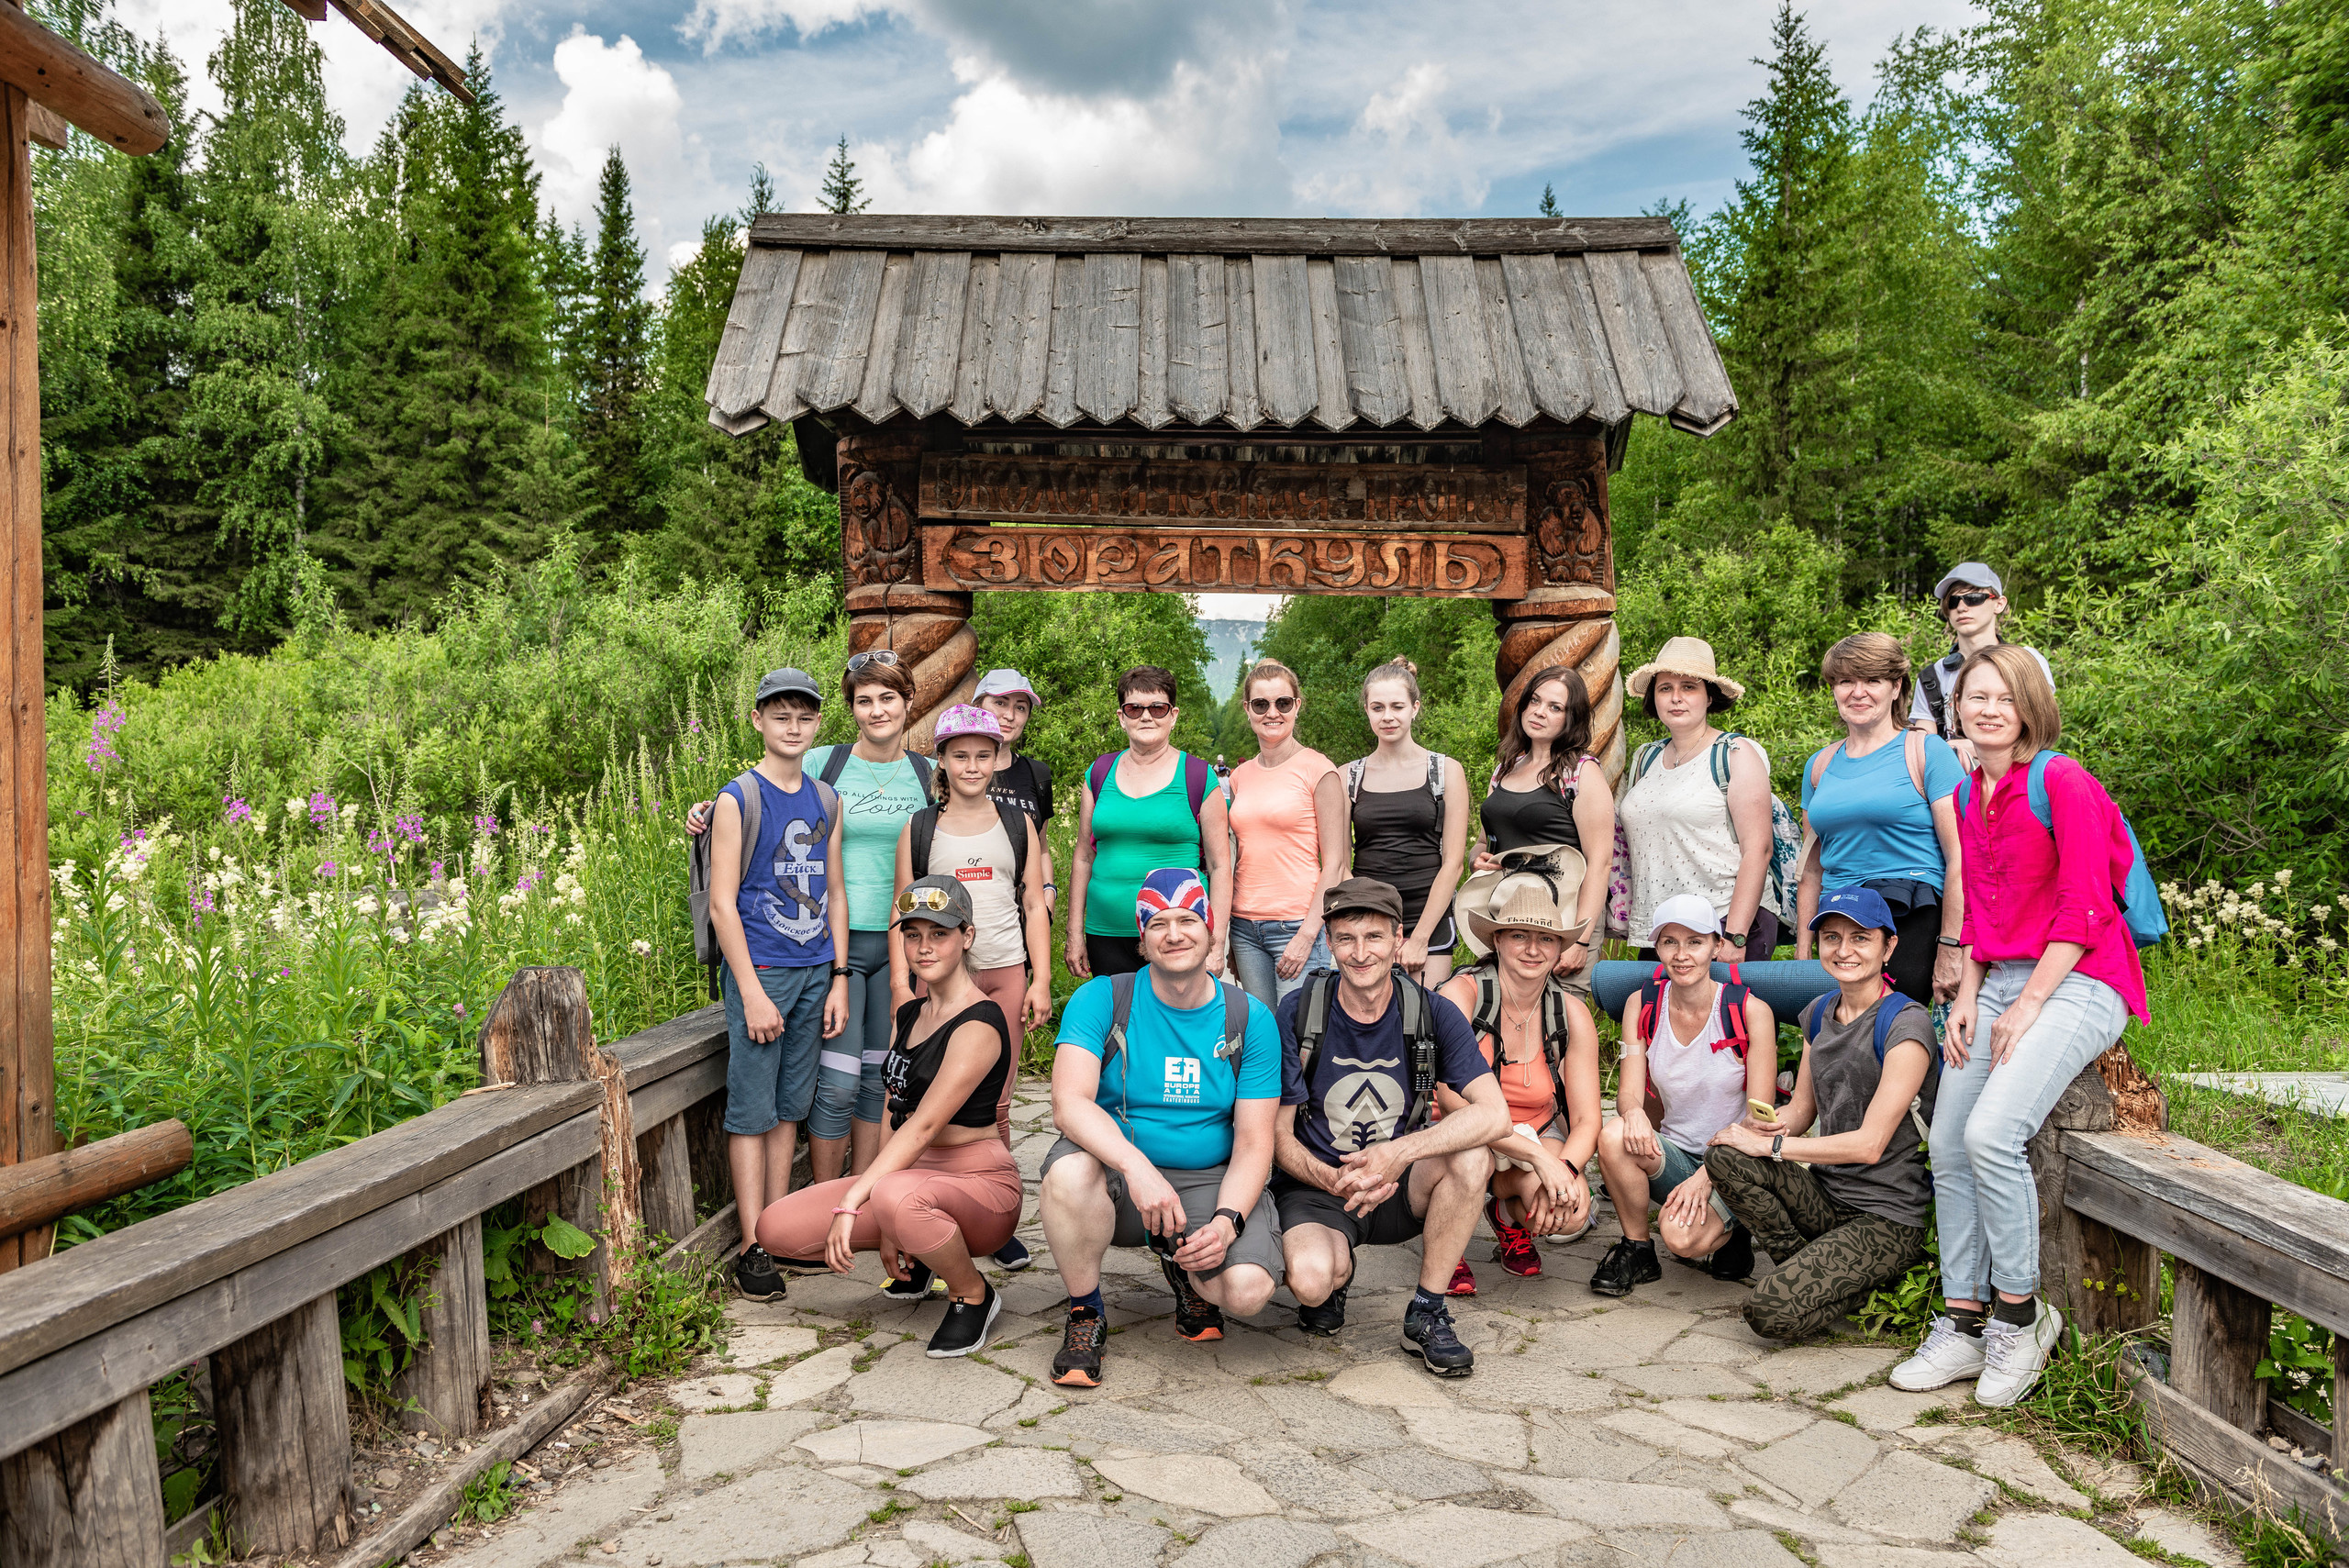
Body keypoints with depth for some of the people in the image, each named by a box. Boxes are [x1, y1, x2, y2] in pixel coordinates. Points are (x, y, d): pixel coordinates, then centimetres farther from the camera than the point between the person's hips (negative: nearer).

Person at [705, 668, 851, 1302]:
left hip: (815, 972, 5)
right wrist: (753, 992, -13)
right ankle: (753, 1247, 5)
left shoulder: (827, 801, 11)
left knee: (790, 1107, 11)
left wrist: (838, 980, 8)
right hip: (759, 970, -5)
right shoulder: (738, 799, -5)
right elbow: (722, 902, -9)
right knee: (752, 1111, -1)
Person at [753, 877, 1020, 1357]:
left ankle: (974, 1295, -11)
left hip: (980, 1186, -7)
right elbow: (897, 1119, 6)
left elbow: (924, 1127, -23)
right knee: (776, 1228, -7)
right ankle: (915, 1249, 14)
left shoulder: (978, 1025, -16)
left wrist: (851, 1205, -27)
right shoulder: (908, 1017, 11)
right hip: (913, 1176, 8)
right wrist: (884, 1229, -2)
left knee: (897, 1195, -42)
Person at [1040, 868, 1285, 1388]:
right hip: (1117, 1174, -1)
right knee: (1069, 1171, -35)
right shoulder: (1101, 1000, -6)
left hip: (1209, 1180, 1)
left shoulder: (1250, 1019, -2)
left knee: (1248, 1290, -26)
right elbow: (1069, 1103, -20)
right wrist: (1138, 1167, -37)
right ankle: (1085, 1316, -7)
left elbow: (1253, 1145, -3)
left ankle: (1186, 1272, 14)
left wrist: (1226, 1222, -22)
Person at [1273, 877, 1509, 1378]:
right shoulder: (1297, 1013, -10)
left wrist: (1399, 1152, -33)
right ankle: (1336, 1271, 8)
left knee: (1473, 1154, -28)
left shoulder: (1432, 1014, -8)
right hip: (1318, 1186, -2)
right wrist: (1334, 1181, -26)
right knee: (1310, 1280, -33)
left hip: (1401, 1190, 2)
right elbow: (1278, 1135, -6)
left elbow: (1494, 1113, -20)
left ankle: (1427, 1314, -11)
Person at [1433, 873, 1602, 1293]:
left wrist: (1566, 1168, -28)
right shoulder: (1461, 994, -19)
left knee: (1571, 1214, -28)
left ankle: (1507, 1215, 11)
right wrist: (1539, 1156, -35)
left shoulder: (1572, 1013, -7)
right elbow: (1452, 1100, -29)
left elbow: (1587, 1121, -6)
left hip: (1539, 1137, 4)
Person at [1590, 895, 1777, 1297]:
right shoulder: (1642, 1004, -1)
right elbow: (1628, 1090, -5)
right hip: (1674, 1154, 3)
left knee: (1683, 1236, -32)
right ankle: (1636, 1250, -7)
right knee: (1614, 1136, -30)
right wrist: (1633, 1111, -31)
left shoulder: (1750, 1011, -11)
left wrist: (1706, 1177, -25)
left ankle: (1731, 1232, 5)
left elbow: (1759, 1120, -11)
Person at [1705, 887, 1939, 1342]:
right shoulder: (1820, 1014, 9)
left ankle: (1873, 1282, 4)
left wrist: (1769, 1145, -15)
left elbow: (1869, 1144, -18)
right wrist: (1755, 1128, -10)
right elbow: (1801, 1110, 13)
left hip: (1888, 1218, -7)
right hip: (1825, 1197, 7)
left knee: (1772, 1312, -24)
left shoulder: (1905, 1024, -15)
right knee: (1726, 1157, -21)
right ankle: (1814, 1270, -3)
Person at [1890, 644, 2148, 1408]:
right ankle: (1964, 1323, 6)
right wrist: (1968, 997, 5)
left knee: (1991, 1133, -24)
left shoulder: (2062, 782, -10)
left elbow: (2085, 910, -13)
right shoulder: (1968, 795, 14)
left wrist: (2027, 1005, -14)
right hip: (1998, 981, 7)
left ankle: (2020, 1314, -5)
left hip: (2073, 981, -7)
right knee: (1948, 1146, -3)